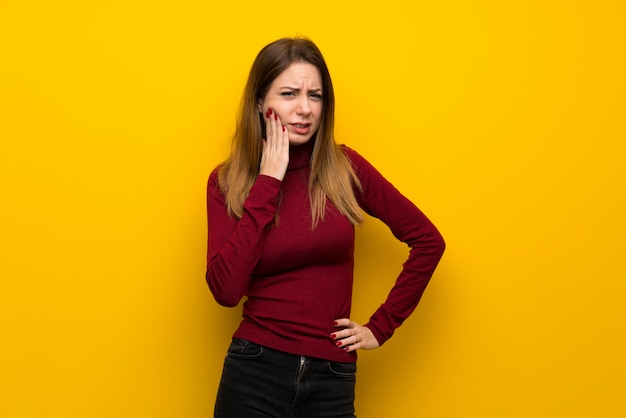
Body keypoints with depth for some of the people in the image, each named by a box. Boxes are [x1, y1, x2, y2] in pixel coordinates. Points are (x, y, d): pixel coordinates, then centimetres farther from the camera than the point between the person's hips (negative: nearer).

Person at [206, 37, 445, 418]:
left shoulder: (345, 168, -3)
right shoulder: (228, 182, -4)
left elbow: (428, 241, 4)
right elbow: (226, 290, -17)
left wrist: (381, 327, 2)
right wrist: (268, 183, -15)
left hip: (331, 378, 1)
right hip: (255, 373, -1)